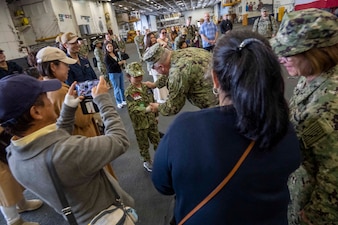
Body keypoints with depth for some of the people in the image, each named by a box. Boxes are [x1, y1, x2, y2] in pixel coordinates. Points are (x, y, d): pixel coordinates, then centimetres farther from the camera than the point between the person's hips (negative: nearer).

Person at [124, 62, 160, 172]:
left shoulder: (146, 87, 0)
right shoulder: (129, 92, -16)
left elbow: (153, 101, 11)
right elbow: (133, 108, -29)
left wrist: (155, 115, 15)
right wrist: (146, 109, -43)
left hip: (151, 120, 5)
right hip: (140, 123, -4)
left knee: (157, 141, 17)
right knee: (144, 145, 13)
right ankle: (147, 161, 35)